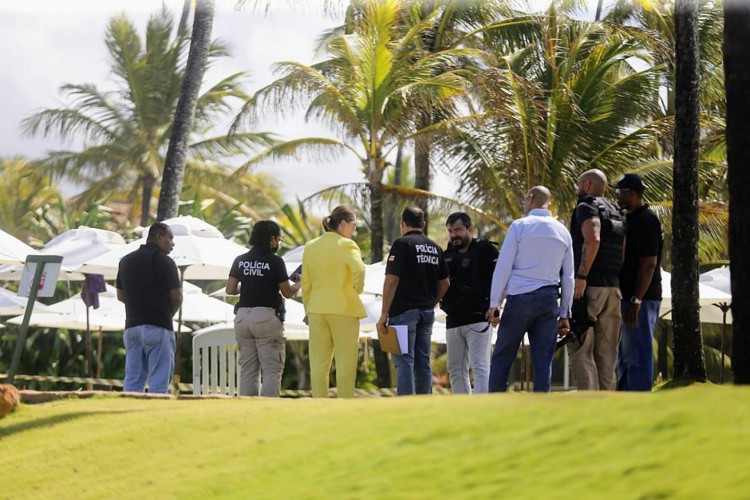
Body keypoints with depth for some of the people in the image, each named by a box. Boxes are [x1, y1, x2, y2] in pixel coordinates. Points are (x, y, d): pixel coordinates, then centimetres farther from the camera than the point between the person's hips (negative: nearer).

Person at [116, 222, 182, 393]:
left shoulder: (126, 261, 13)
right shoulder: (164, 262, -7)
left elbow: (120, 296, 18)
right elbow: (177, 297, -7)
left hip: (132, 326, 6)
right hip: (158, 327, -6)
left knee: (132, 381, 7)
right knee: (158, 381, -5)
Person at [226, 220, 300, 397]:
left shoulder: (240, 260, 8)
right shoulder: (275, 261, -7)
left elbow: (230, 289, 8)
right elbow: (287, 292, -1)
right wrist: (300, 284, 19)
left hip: (243, 316, 5)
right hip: (267, 316, -5)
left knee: (247, 370, 9)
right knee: (272, 370, -4)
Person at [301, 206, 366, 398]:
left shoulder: (310, 247, 9)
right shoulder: (346, 245, -9)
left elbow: (305, 283, 10)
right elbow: (358, 269, -26)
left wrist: (308, 309, 16)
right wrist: (358, 289, -8)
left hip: (317, 309, 5)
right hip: (344, 309, -5)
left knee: (319, 363, 8)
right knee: (345, 364, 2)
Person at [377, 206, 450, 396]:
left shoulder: (402, 244, -9)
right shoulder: (435, 248, 12)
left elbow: (391, 280, -13)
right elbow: (444, 283, 14)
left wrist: (384, 313, -11)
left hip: (404, 310, -6)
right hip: (427, 312, 6)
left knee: (404, 361, -6)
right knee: (423, 362, 11)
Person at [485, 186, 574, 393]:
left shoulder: (519, 226, -2)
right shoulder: (563, 232, 12)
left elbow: (503, 267, -6)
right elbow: (568, 277, 13)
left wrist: (494, 303, -4)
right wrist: (565, 314, 16)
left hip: (519, 297, -4)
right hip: (549, 299, 4)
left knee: (502, 358, 2)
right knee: (543, 361, 3)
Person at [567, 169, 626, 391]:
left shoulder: (586, 208, -5)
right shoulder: (616, 213, 19)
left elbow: (593, 240, -23)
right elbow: (623, 254, 17)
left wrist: (581, 276, -23)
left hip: (589, 287, -8)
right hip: (613, 288, 8)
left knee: (580, 350, -8)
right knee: (606, 352, 8)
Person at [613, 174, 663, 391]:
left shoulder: (645, 221, -14)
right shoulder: (632, 219, 17)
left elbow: (649, 264, -20)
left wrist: (636, 300, -23)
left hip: (641, 299, -11)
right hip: (631, 298, 11)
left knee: (637, 357, -10)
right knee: (625, 357, 15)